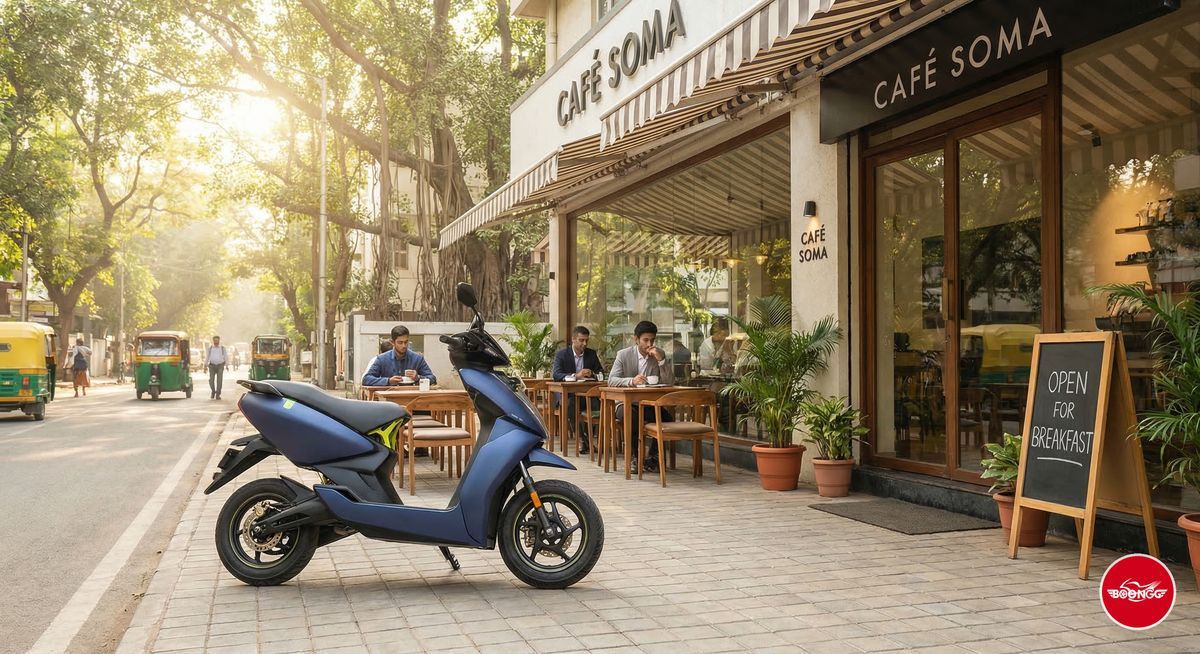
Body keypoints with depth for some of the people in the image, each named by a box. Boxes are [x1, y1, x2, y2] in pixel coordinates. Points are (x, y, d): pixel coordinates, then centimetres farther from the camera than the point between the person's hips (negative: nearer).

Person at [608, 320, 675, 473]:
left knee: (666, 417, -26)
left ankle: (653, 457, -9)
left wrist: (661, 360, -18)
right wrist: (632, 381, -32)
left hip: (650, 404, 3)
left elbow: (669, 382, -5)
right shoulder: (623, 355, -3)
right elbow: (611, 380, -13)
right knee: (632, 416, -36)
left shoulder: (660, 355, 3)